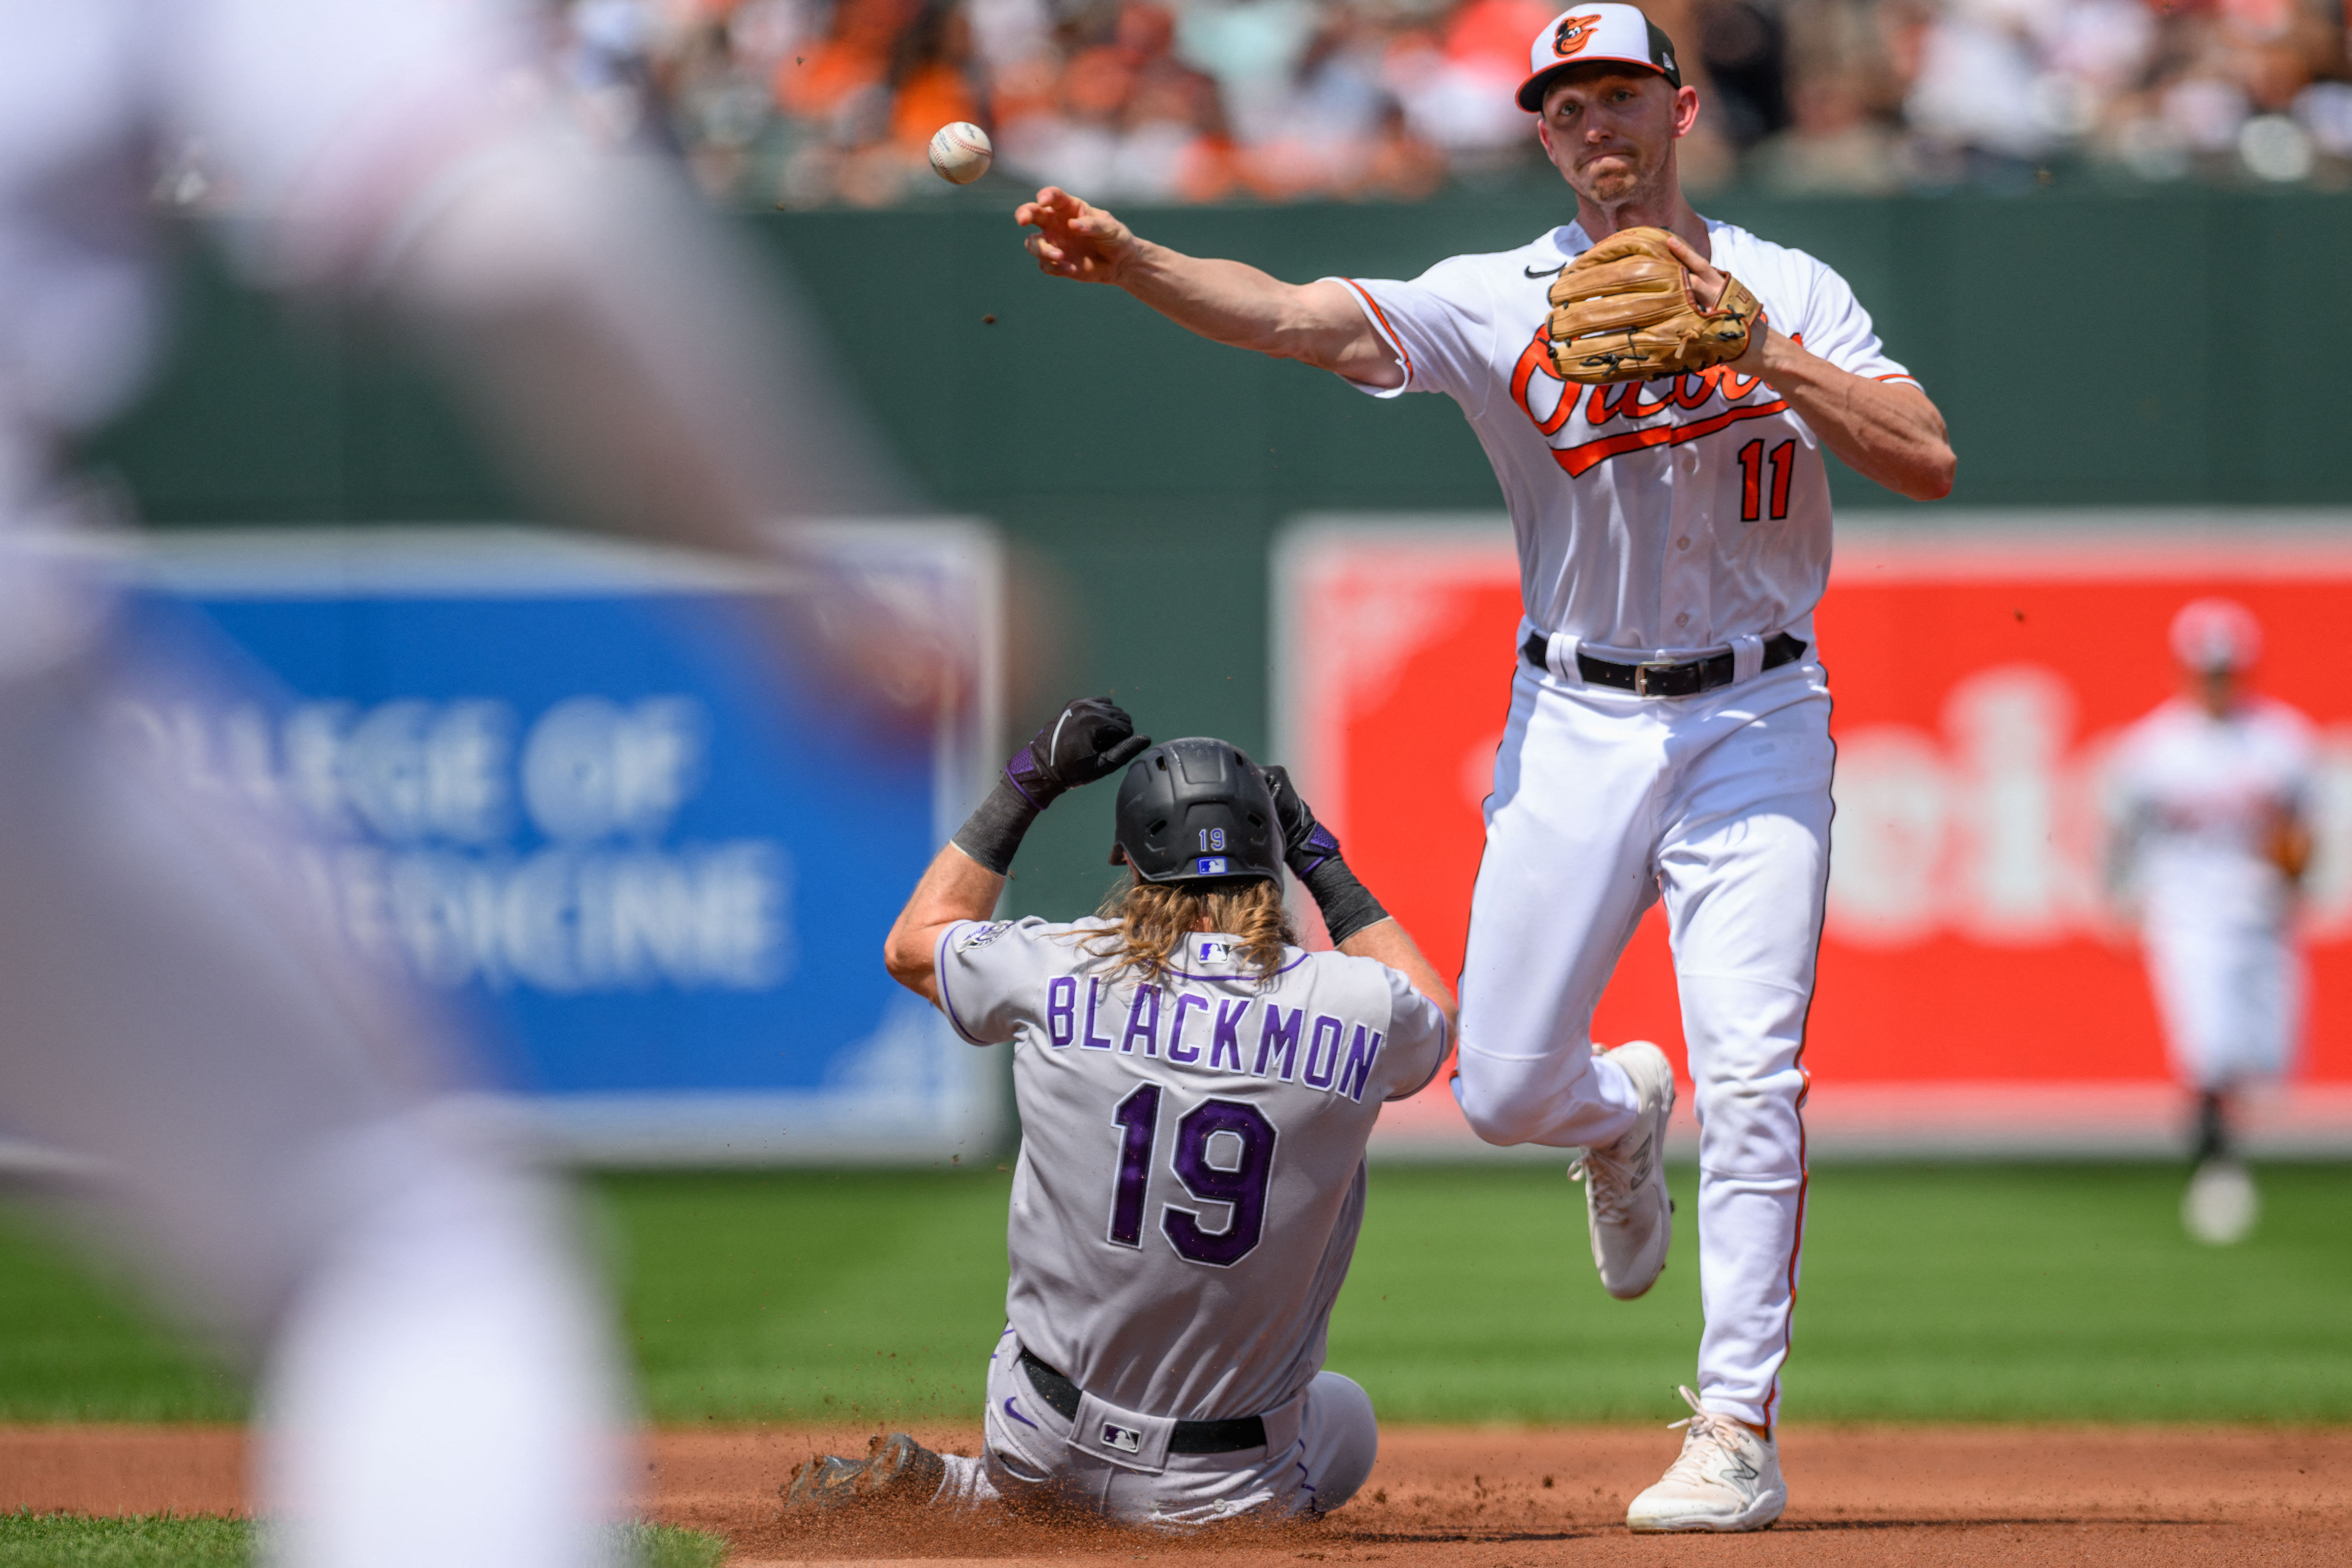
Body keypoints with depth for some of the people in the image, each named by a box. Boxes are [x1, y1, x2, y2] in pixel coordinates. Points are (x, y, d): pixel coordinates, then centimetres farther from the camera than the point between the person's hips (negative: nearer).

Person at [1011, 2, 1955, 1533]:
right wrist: (1126, 259, -34)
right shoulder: (1497, 300, -2)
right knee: (1505, 1088, -1)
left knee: (1752, 1080, -12)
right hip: (1575, 726, 1)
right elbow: (1296, 315, -17)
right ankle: (1623, 1118, 37)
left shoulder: (1792, 292, 2)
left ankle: (1738, 1431, -7)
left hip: (1755, 719, -1)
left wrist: (1766, 357, -19)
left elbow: (1930, 462, -9)